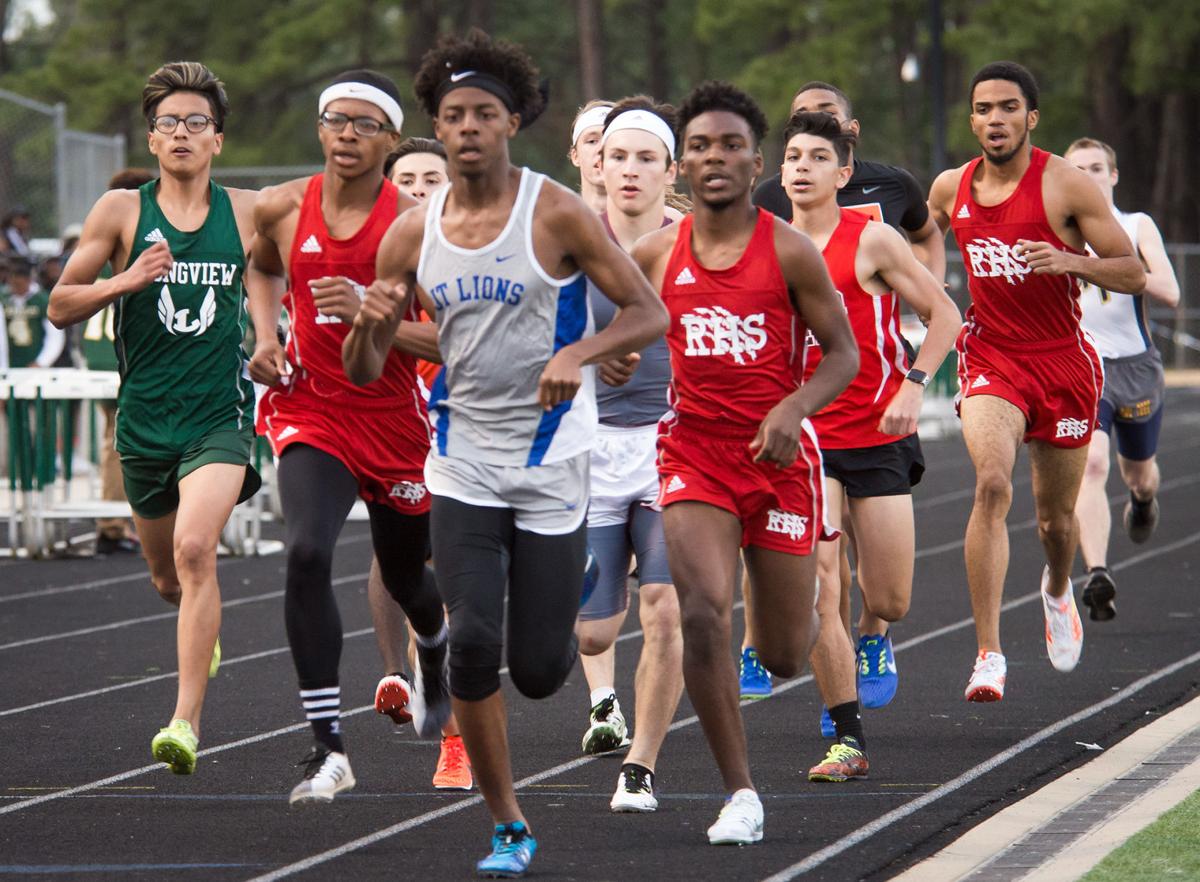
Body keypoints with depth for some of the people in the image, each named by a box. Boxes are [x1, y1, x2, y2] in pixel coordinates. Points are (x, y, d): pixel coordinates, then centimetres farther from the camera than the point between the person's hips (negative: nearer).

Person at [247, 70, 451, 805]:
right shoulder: (282, 210, -3)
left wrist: (372, 312, -28)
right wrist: (266, 336, 4)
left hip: (397, 420, -1)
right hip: (311, 409, 1)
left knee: (407, 578, 17)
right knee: (308, 553, -24)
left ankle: (435, 667, 57)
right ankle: (329, 749, -21)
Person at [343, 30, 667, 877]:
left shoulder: (557, 215, -9)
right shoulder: (414, 233, 1)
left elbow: (650, 313, -8)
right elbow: (364, 372, 6)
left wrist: (578, 353, -27)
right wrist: (368, 323, -17)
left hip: (551, 464, -2)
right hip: (464, 464, 2)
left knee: (539, 671, -1)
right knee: (472, 643, -15)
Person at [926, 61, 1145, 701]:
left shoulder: (1065, 185, -11)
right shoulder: (951, 189, 0)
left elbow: (1132, 273, -9)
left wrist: (1066, 261, -25)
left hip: (1064, 361, -1)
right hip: (991, 358, 1)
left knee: (1056, 516, 12)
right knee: (992, 485, -24)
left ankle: (1057, 589, 51)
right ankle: (989, 655, -27)